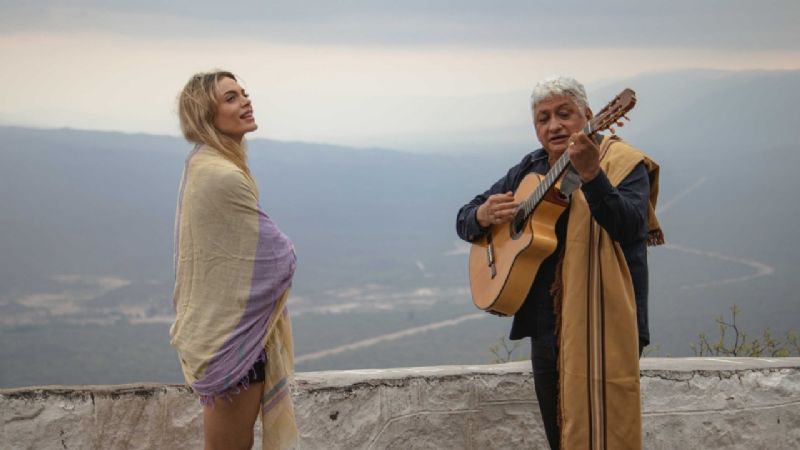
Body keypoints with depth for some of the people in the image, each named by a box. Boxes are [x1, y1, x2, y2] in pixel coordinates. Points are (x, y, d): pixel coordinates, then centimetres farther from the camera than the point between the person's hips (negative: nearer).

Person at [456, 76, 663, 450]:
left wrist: (591, 174, -40)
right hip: (546, 326, 6)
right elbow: (464, 220, 16)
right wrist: (483, 215, -7)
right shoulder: (530, 170, 12)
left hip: (602, 329, -6)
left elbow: (630, 226, -25)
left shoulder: (623, 163, -6)